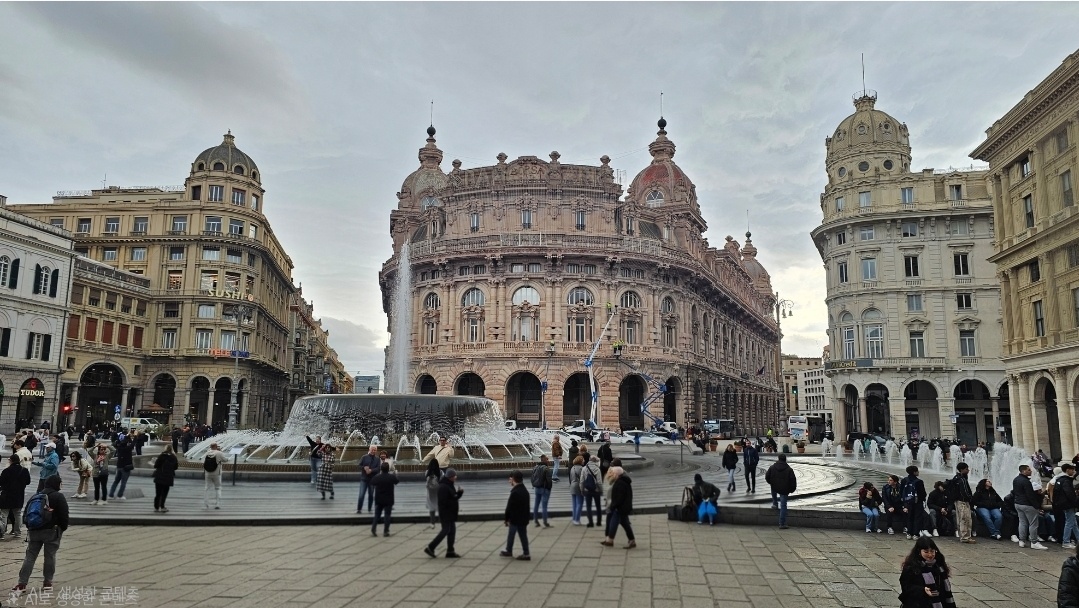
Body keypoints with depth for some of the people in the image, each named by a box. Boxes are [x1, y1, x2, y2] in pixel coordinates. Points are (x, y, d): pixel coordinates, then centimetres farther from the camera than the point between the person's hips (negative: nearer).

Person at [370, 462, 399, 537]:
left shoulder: (377, 477, -7)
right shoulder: (392, 477, -11)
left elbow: (372, 484, 9)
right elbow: (397, 481, 7)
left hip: (378, 500, 2)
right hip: (388, 500, -2)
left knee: (377, 515, 12)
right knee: (387, 515, 3)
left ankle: (373, 530, 6)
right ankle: (385, 531, 1)